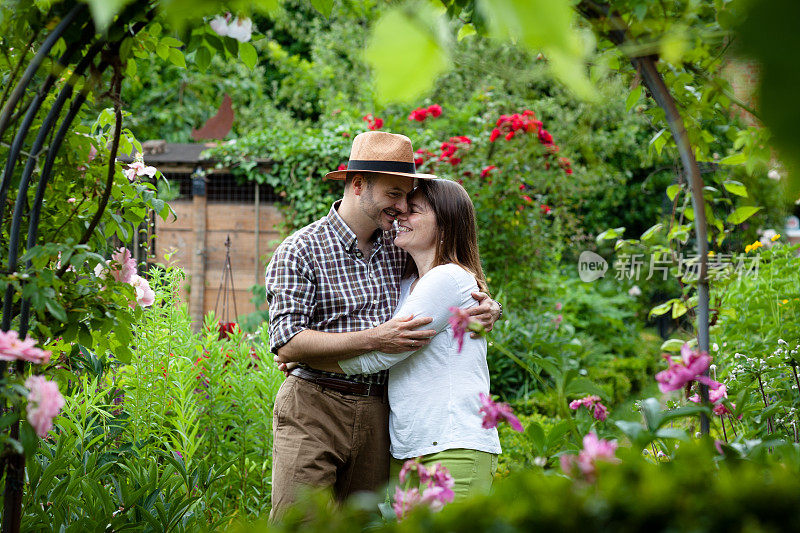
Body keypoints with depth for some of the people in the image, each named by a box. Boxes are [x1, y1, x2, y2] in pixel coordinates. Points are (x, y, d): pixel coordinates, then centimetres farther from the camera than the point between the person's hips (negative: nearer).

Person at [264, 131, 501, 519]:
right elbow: (288, 344, -15)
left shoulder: (398, 250, 11)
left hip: (377, 414, 5)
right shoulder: (300, 251, -5)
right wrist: (374, 339, -21)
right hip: (314, 410, -5)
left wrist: (485, 305, 3)